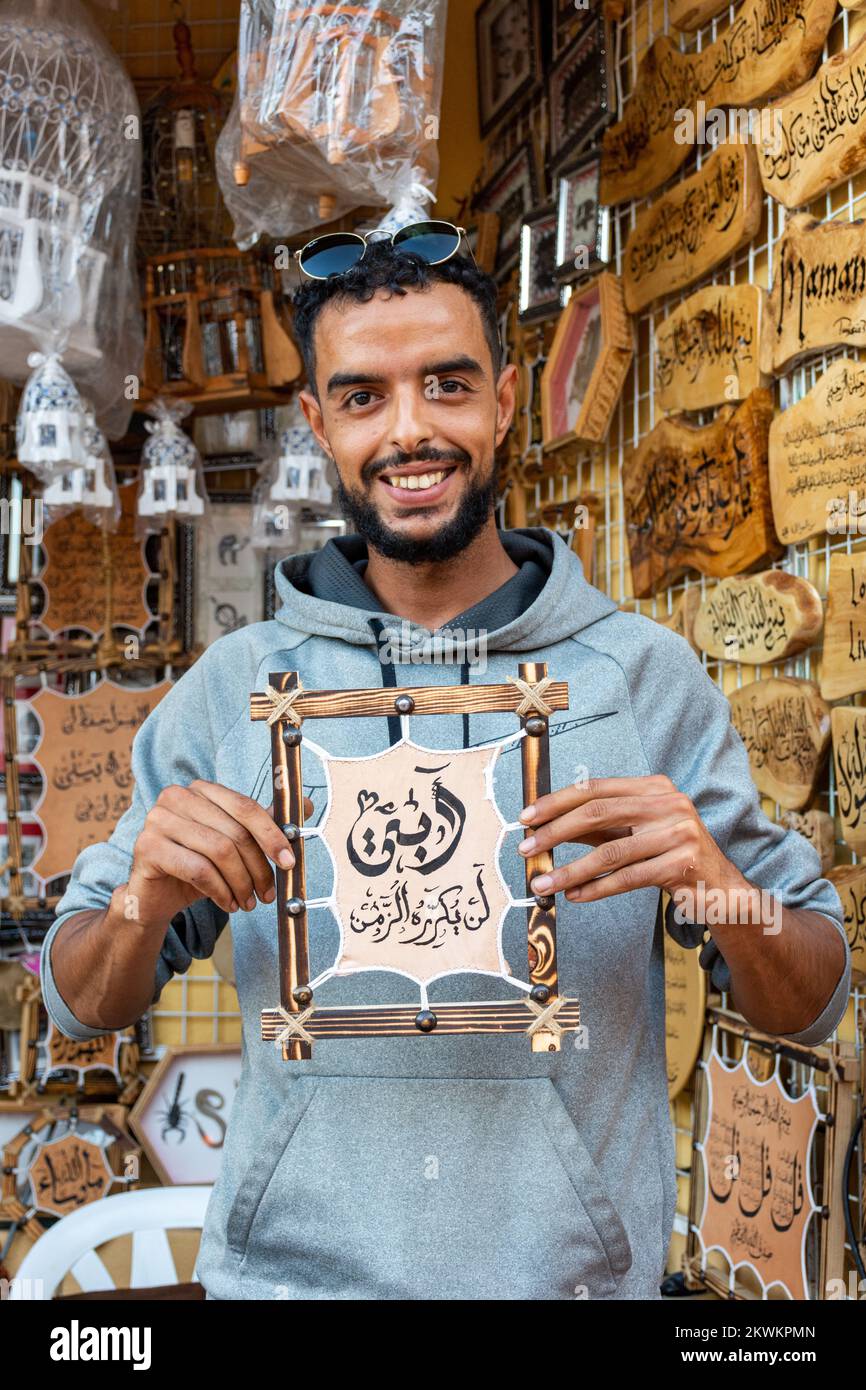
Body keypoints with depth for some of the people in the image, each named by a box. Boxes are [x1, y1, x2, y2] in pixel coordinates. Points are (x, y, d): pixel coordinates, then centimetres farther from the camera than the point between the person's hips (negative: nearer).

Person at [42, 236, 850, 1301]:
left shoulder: (646, 676, -6)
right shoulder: (231, 687, -3)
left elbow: (810, 1008, -2)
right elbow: (82, 1004, 2)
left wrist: (722, 891, -23)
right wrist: (143, 905, -20)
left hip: (567, 1268, 0)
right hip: (288, 1265, 1)